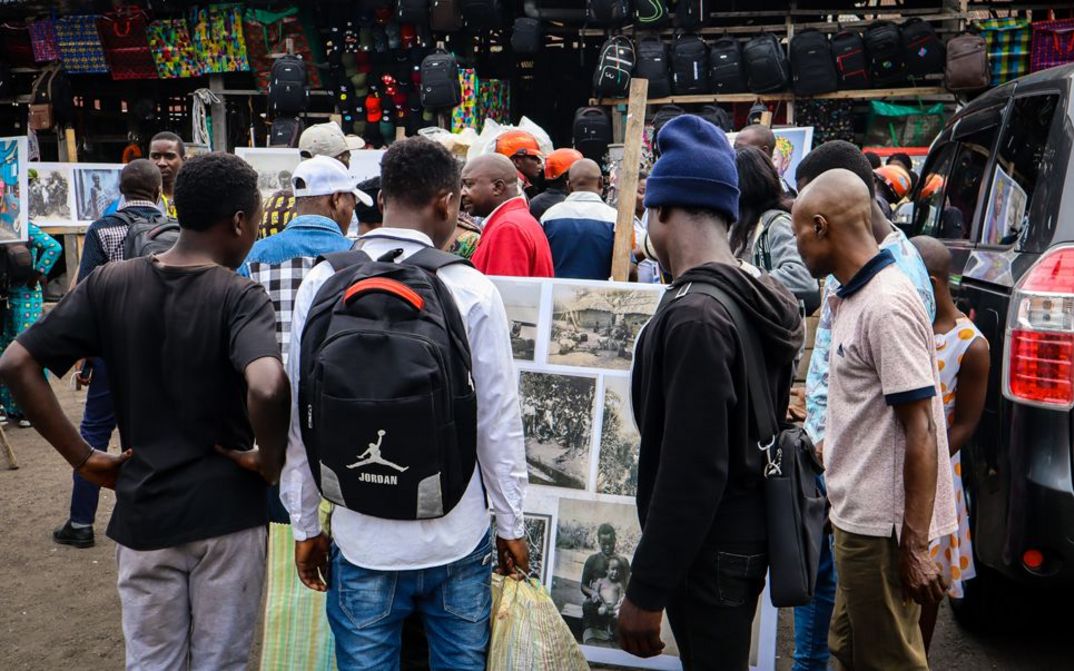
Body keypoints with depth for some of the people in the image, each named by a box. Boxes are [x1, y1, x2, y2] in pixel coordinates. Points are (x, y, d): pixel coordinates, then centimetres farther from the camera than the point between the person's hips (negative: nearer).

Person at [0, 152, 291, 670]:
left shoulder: (108, 284, -2)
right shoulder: (239, 296, -15)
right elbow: (267, 388, -34)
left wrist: (82, 457, 0)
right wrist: (270, 461, -15)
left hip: (143, 510, 4)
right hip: (226, 509, -3)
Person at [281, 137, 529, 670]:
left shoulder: (323, 283, -6)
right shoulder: (472, 289, -11)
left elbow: (301, 414, -2)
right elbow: (498, 418, -6)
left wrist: (305, 525, 11)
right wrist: (510, 525, 7)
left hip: (363, 540, 1)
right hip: (457, 537, -1)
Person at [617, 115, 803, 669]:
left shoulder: (695, 316, -23)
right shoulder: (757, 300, 7)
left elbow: (691, 471, -27)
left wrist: (646, 591, -21)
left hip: (708, 551, -9)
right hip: (745, 534, 9)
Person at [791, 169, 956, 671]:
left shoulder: (885, 306, -20)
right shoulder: (853, 299, 10)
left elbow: (920, 432, -22)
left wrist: (915, 547, -20)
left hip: (881, 528, -9)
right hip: (858, 517, 10)